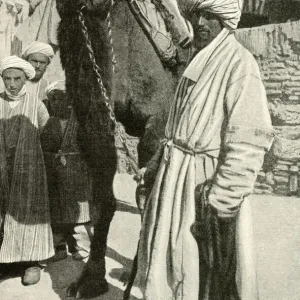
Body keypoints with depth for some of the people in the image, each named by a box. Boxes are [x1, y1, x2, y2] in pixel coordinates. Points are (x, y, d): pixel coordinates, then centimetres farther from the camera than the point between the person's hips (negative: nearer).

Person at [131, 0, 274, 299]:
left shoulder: (240, 64, -14)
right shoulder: (198, 60, 13)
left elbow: (248, 142, -20)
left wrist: (223, 198, -22)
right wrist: (155, 167, 18)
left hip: (206, 183, -8)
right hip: (174, 177, 8)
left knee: (207, 271, 7)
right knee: (167, 256, 19)